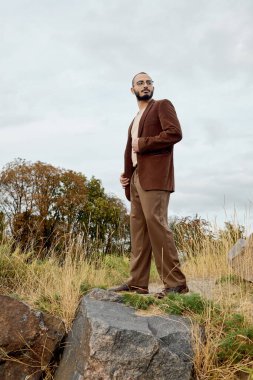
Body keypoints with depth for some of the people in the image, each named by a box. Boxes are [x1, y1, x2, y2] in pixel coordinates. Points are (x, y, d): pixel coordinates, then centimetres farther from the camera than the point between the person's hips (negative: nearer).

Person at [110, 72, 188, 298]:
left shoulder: (163, 106, 6)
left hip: (154, 176, -8)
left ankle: (176, 282, -13)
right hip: (136, 178, 8)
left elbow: (175, 133, -11)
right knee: (138, 228, 4)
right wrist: (126, 175, 10)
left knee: (155, 223, -16)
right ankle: (138, 282, 6)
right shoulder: (136, 119, 27)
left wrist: (142, 144, -8)